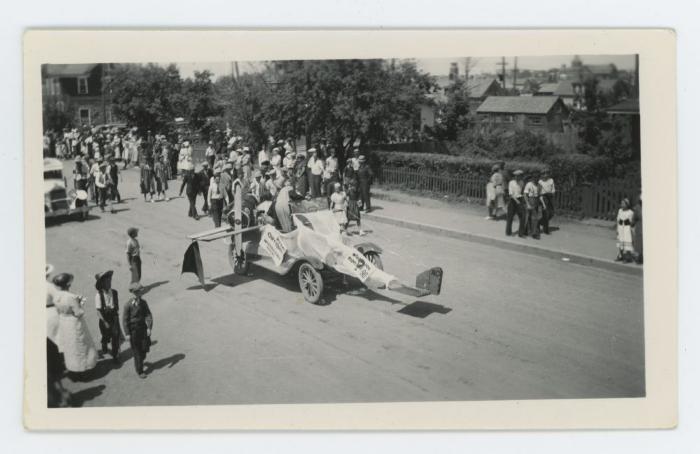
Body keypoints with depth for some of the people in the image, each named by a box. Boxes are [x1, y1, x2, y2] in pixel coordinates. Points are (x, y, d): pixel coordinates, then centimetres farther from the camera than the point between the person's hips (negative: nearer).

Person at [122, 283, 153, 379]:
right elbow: (125, 320, -11)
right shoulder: (128, 305, -15)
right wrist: (127, 333, -12)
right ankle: (139, 371, 17)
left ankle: (140, 361, 42)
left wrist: (149, 327, -12)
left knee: (144, 348, 12)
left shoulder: (143, 302, -3)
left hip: (143, 328, 4)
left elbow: (148, 315, -2)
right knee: (137, 351, 4)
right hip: (133, 330, -4)